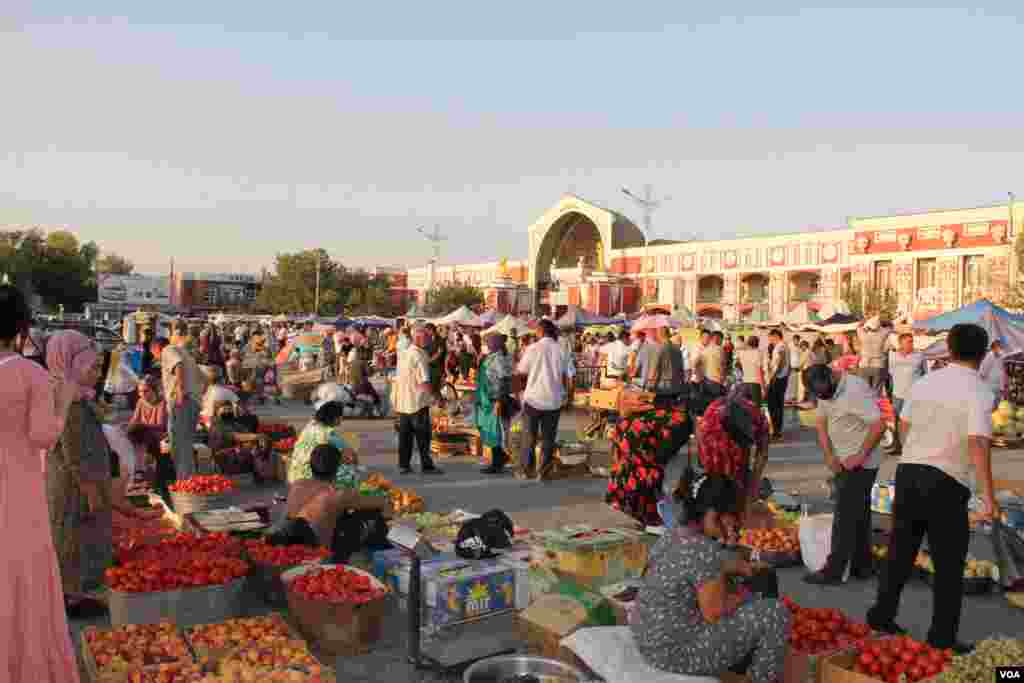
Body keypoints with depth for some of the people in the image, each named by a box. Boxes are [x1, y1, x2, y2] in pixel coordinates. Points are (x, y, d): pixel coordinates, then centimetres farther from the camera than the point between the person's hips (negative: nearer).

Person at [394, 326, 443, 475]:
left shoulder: (404, 354, 13)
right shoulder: (419, 356, -14)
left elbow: (397, 378, 17)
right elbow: (424, 382, -20)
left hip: (402, 402, 8)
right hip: (417, 402, -8)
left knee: (405, 434, 11)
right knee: (423, 435, 0)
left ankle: (403, 464, 14)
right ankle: (426, 465, 3)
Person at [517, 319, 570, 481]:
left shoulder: (533, 348, -9)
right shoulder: (560, 350, -4)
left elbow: (521, 371, -1)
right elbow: (565, 376, 4)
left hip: (533, 398, -1)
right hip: (553, 400, 1)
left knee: (529, 436, 11)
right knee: (548, 437, 10)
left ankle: (528, 470, 16)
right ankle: (543, 471, 12)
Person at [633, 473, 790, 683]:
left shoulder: (674, 535, 3)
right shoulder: (705, 550, -25)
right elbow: (714, 613, -21)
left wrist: (734, 568, 16)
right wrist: (741, 596, -3)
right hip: (677, 652, -9)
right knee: (775, 614, -3)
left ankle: (746, 661, 36)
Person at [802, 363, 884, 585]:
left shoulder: (856, 390, -23)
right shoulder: (825, 391, 5)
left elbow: (879, 425, -26)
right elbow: (822, 423, 8)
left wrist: (860, 456, -21)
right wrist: (829, 456, -4)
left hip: (860, 465, -9)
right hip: (843, 464, 9)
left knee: (845, 518, -5)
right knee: (858, 516, 16)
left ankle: (834, 571, 2)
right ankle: (862, 566, 25)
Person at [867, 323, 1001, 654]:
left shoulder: (923, 382, 6)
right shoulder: (979, 391, -10)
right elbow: (978, 445, -20)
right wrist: (988, 497, -19)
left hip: (908, 470, 5)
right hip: (946, 482, -5)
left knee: (901, 550, 17)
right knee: (949, 563, 8)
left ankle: (881, 616, 25)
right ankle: (942, 636, 15)